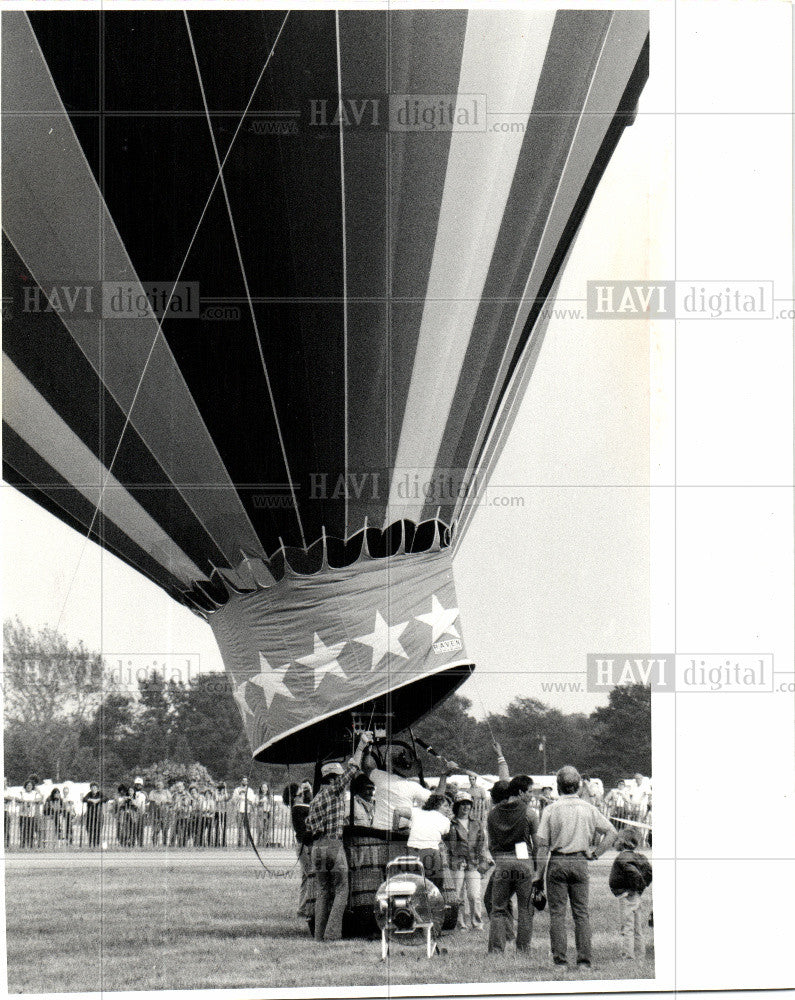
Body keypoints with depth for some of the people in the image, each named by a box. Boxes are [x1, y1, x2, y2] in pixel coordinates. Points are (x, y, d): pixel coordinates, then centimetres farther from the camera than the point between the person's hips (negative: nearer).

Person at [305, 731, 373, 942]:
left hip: (317, 846, 6)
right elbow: (352, 768, -3)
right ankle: (332, 932, -11)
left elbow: (309, 827, 13)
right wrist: (362, 746, 5)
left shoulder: (315, 799, 16)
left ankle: (319, 934, 6)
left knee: (322, 892, 9)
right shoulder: (335, 790, -3)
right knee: (340, 891, -2)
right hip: (334, 845, -6)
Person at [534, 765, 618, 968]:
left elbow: (543, 844, -5)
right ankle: (584, 959, 2)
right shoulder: (588, 809, 3)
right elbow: (611, 832, 2)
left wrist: (539, 873, -1)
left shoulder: (551, 810, -4)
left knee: (557, 913, 2)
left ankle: (559, 958, -2)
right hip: (580, 862, 2)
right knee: (581, 913, 6)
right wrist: (596, 852, 6)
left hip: (557, 863, -2)